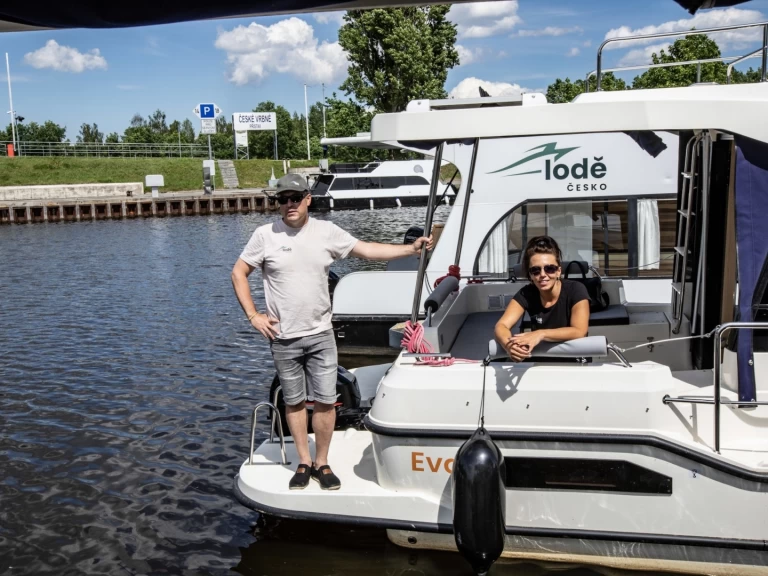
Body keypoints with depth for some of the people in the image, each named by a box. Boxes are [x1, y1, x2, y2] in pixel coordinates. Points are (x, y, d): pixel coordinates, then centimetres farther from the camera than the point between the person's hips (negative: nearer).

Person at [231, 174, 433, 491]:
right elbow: (238, 274, 2)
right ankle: (304, 463, 25)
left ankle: (322, 463, 18)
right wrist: (253, 315, -4)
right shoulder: (265, 235, -5)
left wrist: (411, 248, -3)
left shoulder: (326, 231, -1)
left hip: (320, 335, 1)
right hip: (283, 338, -1)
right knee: (294, 402, 10)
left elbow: (368, 250, 2)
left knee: (325, 401, 1)